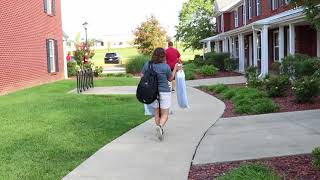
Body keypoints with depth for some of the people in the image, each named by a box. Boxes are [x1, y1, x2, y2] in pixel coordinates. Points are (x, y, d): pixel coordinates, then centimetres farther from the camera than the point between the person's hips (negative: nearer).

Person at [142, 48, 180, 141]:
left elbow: (142, 77, 4)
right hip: (164, 92, -3)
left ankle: (160, 129, 23)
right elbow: (170, 79, 2)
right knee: (165, 114, 4)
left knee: (156, 112, 19)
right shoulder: (166, 67, -13)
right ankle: (160, 126, -22)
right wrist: (175, 69, 16)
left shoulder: (147, 64, -4)